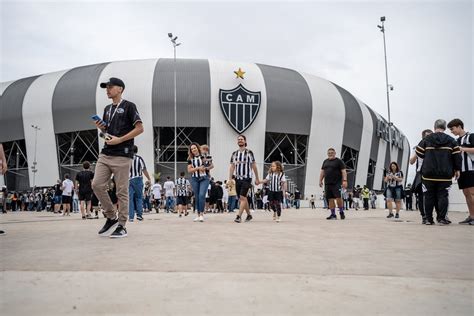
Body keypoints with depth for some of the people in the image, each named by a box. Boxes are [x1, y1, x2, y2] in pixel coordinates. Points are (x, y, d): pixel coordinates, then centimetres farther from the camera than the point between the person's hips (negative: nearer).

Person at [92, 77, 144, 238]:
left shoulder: (128, 106, -2)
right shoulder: (107, 109, 19)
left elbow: (139, 128, -9)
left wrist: (119, 140, -15)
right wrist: (101, 127, 4)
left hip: (122, 155, -7)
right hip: (105, 154, 7)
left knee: (122, 191, -3)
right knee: (97, 185, -3)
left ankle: (121, 225, 6)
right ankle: (111, 217, 13)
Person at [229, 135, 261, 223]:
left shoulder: (249, 152, -1)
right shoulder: (234, 154, 10)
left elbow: (254, 166, 2)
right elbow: (232, 167, 11)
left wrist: (257, 178, 2)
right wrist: (230, 179, 4)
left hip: (247, 178, -5)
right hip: (238, 178, 5)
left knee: (242, 197, -14)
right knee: (242, 198, 10)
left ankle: (239, 216, -17)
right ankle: (249, 215, 25)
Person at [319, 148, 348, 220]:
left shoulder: (339, 161, 1)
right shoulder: (325, 162, 17)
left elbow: (343, 171, -5)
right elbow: (322, 171, 22)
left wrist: (344, 180, -16)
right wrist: (320, 180, 14)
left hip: (336, 183, -5)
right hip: (327, 183, 5)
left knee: (338, 197, -14)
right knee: (330, 199, 3)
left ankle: (341, 212, 5)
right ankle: (333, 215, 8)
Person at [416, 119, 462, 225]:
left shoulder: (427, 139, 2)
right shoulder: (451, 140, 3)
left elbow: (419, 152, 3)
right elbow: (457, 156, -1)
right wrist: (457, 169, 7)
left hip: (429, 173, 0)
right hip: (445, 174, 0)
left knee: (429, 196, 6)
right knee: (443, 196, 4)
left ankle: (429, 219, 8)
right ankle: (442, 218, 1)